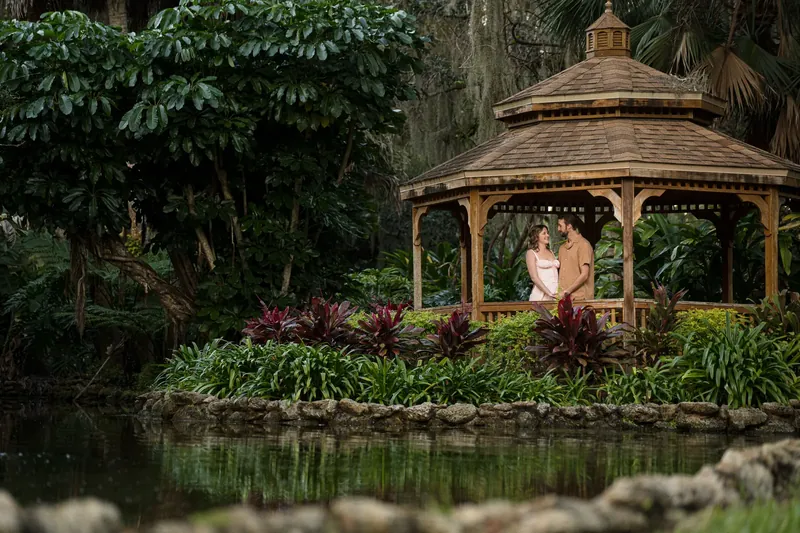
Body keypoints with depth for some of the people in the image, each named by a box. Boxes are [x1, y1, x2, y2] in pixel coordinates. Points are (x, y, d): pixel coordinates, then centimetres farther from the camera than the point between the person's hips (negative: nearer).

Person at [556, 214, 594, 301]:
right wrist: (559, 292, 1)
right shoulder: (562, 248, 20)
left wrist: (567, 292, -13)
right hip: (563, 297, 6)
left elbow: (584, 275, -11)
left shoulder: (583, 245, -4)